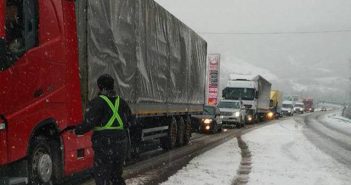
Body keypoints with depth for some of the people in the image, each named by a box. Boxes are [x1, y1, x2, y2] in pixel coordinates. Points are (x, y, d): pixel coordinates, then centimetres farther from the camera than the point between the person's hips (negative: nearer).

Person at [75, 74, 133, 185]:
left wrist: (77, 131, -4)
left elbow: (89, 123, -18)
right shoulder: (121, 102, 10)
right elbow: (129, 119, 15)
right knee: (117, 176, 20)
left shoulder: (97, 102, -11)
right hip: (121, 144, 7)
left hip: (104, 144, -6)